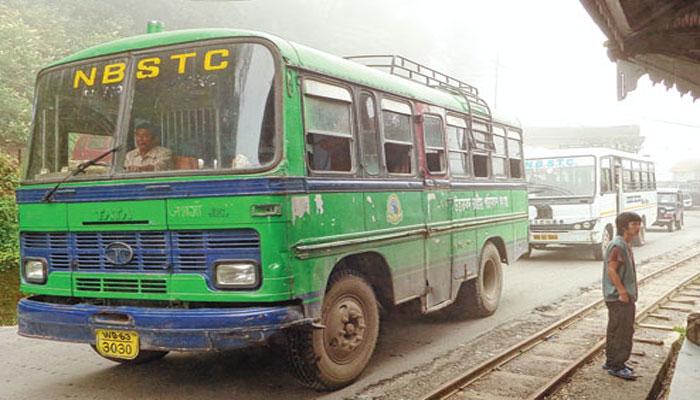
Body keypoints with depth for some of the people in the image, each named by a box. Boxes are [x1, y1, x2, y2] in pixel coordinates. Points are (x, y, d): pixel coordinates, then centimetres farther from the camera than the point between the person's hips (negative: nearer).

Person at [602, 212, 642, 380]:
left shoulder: (626, 245, 14)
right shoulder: (617, 246, -18)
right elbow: (611, 270, -23)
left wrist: (631, 291, 16)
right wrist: (623, 292, -21)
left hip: (627, 296, 10)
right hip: (618, 297, -10)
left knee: (626, 330, 17)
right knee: (619, 331, -4)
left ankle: (612, 362, 27)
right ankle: (616, 366, 4)